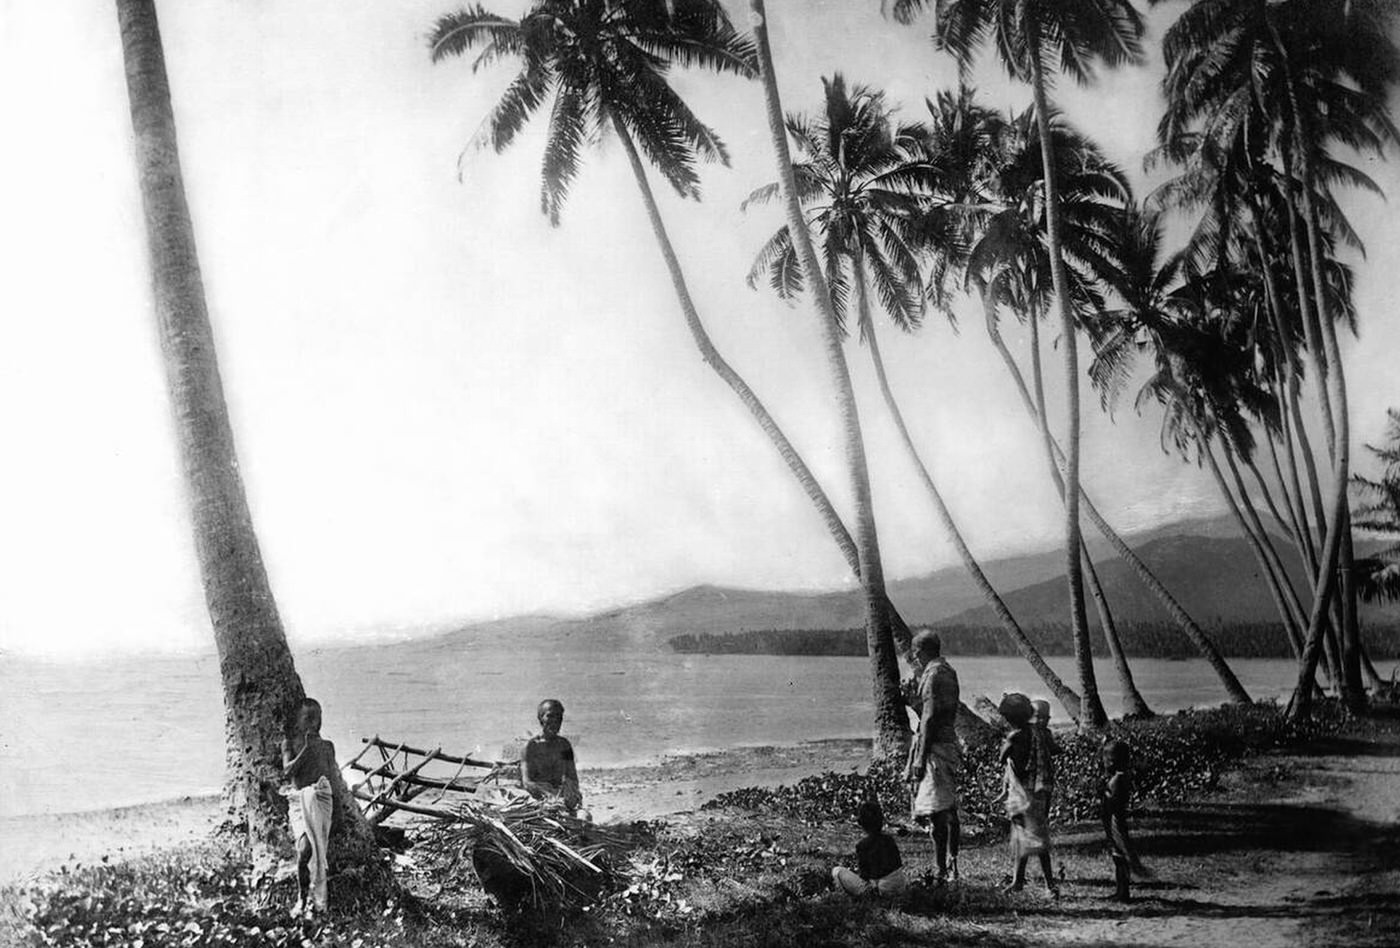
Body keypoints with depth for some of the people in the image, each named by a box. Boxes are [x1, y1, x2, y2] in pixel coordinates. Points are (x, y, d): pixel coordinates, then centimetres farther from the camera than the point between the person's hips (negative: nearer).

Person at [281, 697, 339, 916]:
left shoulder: (327, 746, 13)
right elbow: (288, 770, -6)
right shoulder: (289, 743, 9)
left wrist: (335, 808, 9)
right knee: (305, 847, -18)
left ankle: (314, 898, 1)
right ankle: (303, 896, -5)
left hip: (321, 797, 1)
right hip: (298, 798, -1)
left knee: (320, 848, -10)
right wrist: (306, 748, -13)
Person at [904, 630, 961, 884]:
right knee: (950, 810, 15)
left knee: (936, 814, -8)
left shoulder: (932, 675, -15)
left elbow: (929, 719, -19)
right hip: (950, 742, 10)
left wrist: (920, 758, -18)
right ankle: (953, 865, 22)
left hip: (934, 746, -10)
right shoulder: (949, 672, 12)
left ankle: (941, 873, -7)